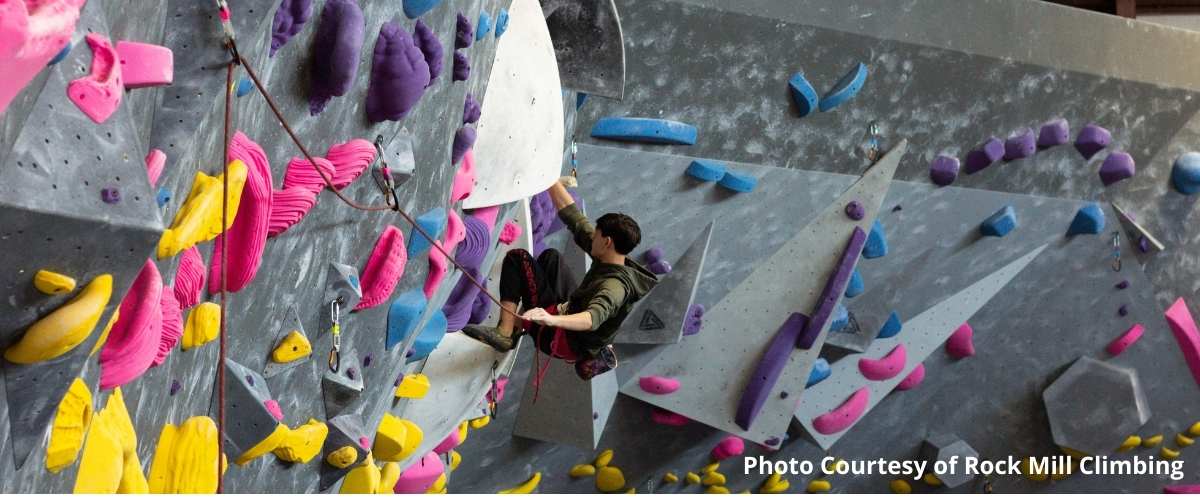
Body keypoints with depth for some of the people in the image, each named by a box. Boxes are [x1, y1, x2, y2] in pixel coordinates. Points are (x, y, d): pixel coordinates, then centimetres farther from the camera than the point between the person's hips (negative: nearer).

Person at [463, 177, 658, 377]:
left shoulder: (618, 284, -29)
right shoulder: (607, 260, -4)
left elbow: (593, 318, -48)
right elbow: (574, 219, 2)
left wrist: (552, 320, -64)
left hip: (566, 343, -9)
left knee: (518, 257, -10)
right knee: (549, 256, 26)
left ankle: (505, 334, -11)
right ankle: (520, 325, 28)